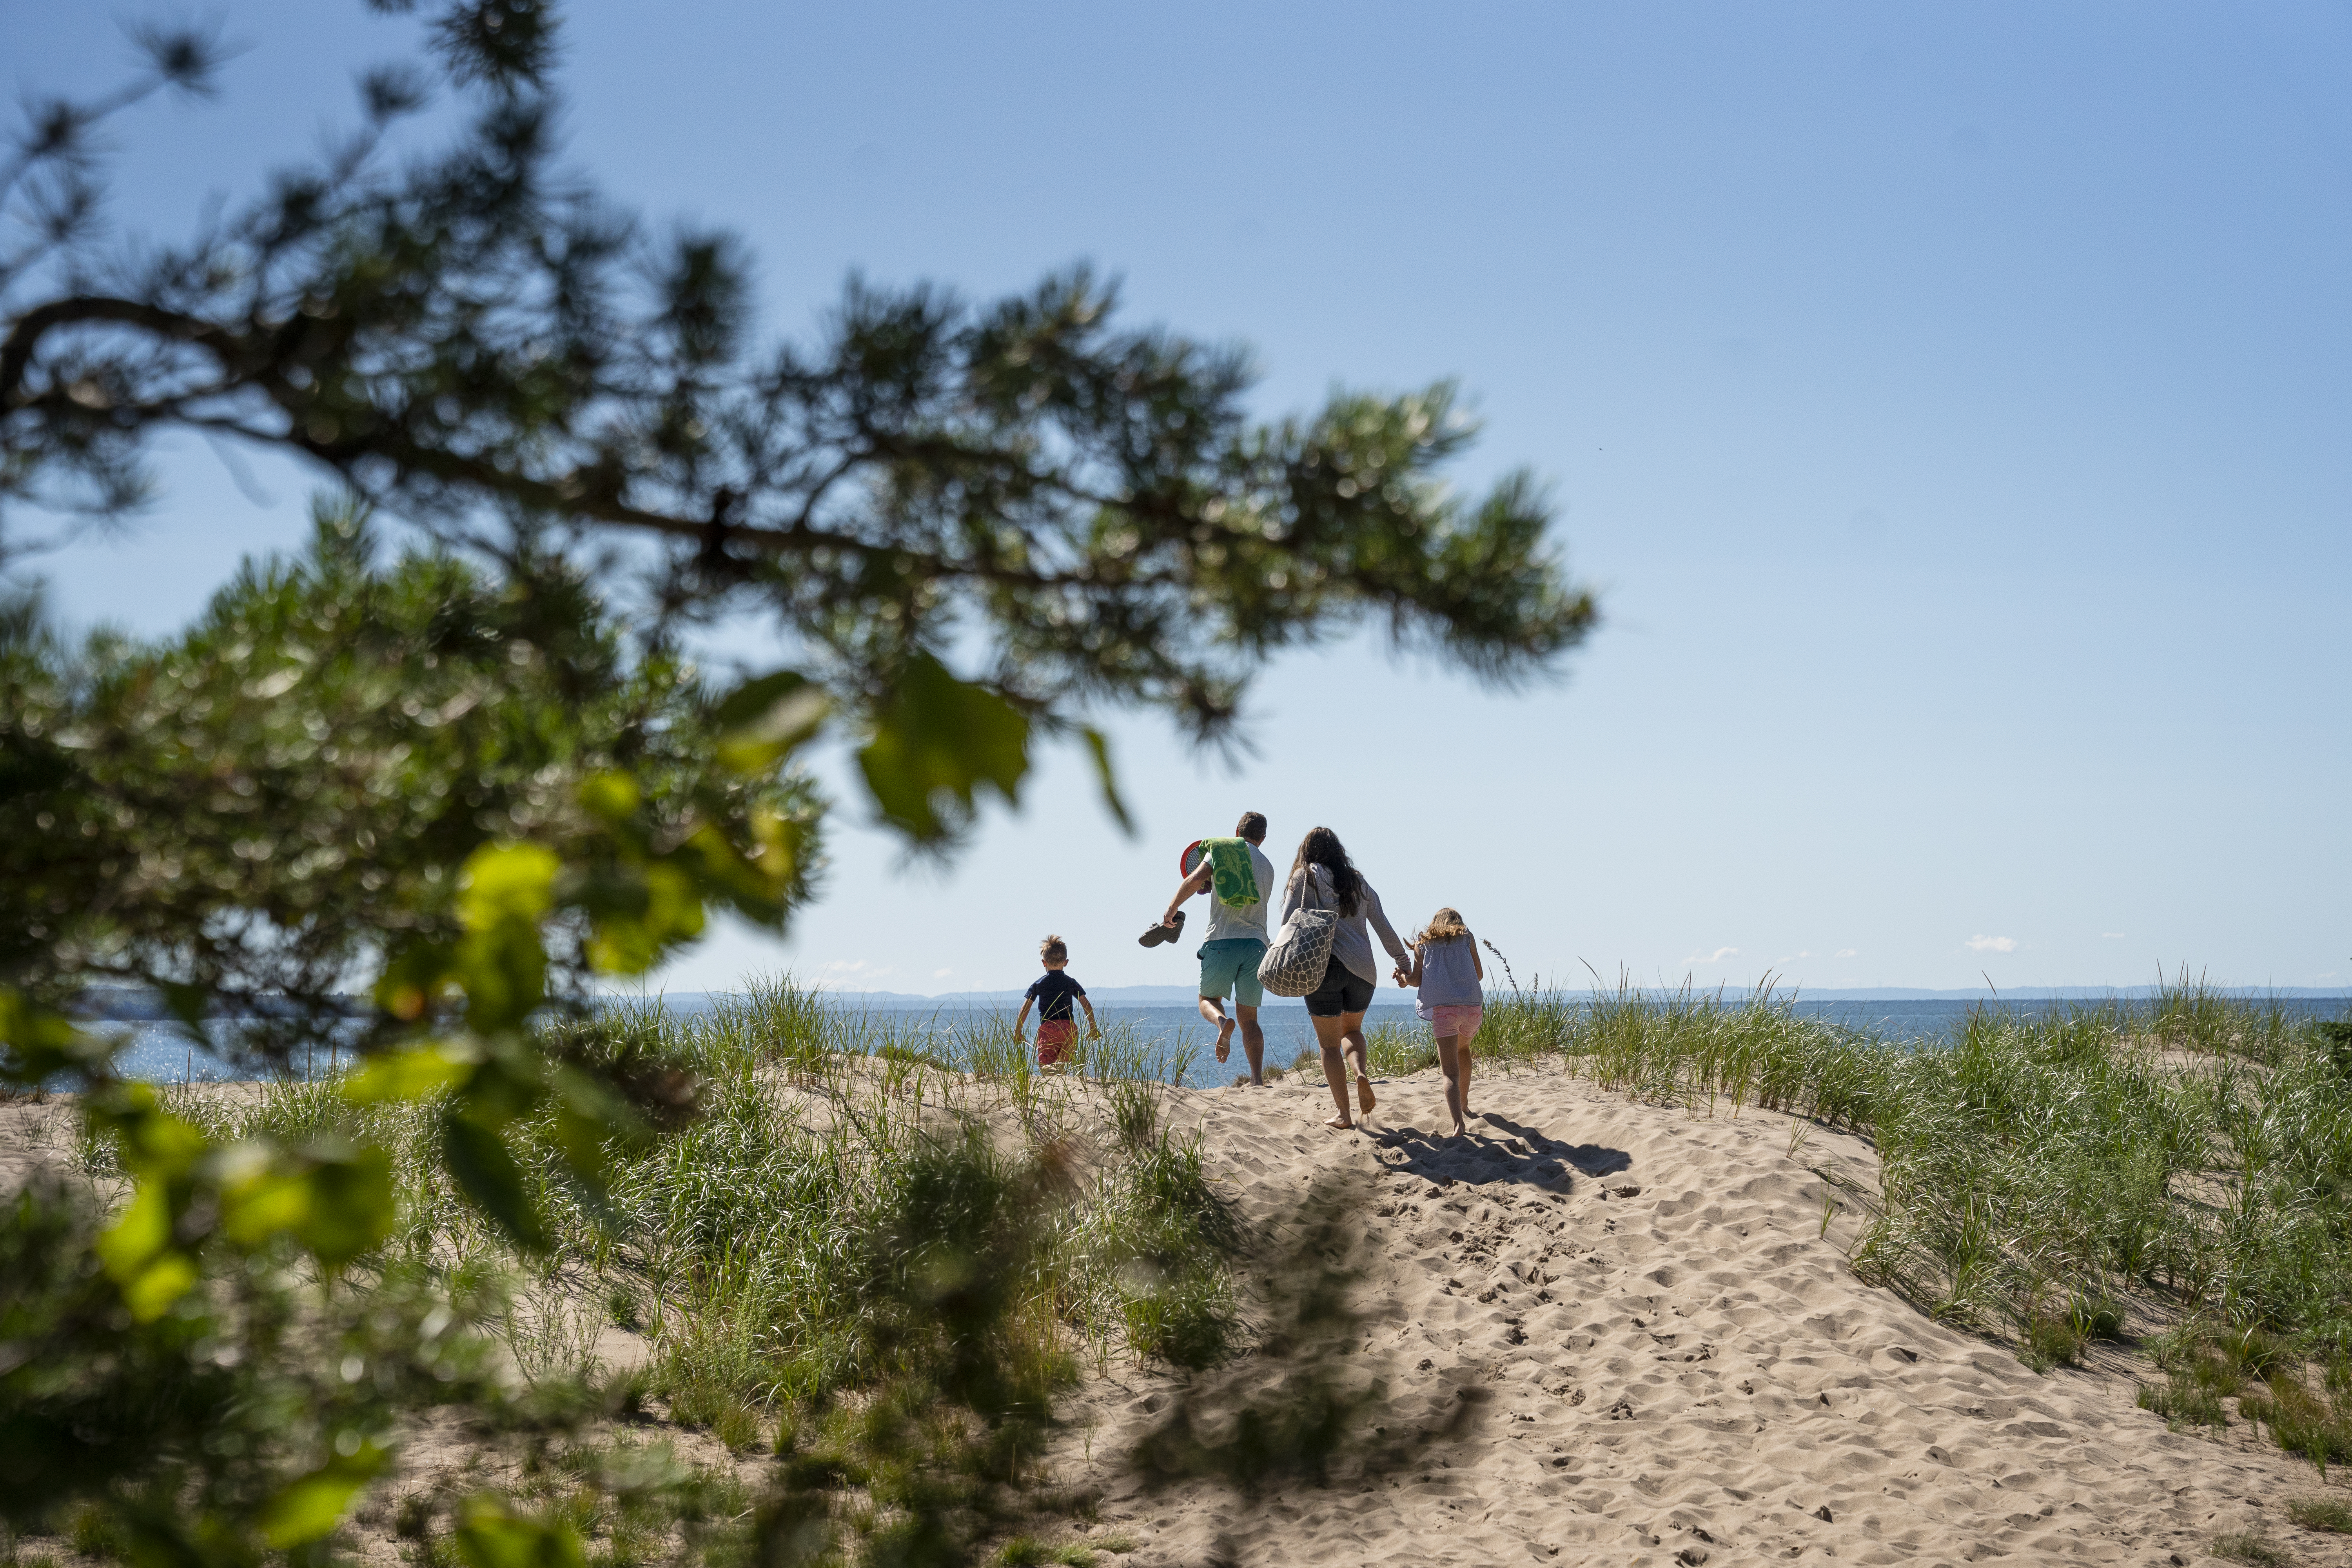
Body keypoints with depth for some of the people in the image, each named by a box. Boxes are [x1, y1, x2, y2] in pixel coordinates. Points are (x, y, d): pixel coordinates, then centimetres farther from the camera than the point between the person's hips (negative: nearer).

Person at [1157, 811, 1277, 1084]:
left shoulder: (1220, 851, 6)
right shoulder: (1267, 866, 19)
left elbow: (1195, 880, -11)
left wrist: (1171, 909, -1)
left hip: (1222, 941, -3)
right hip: (1256, 943, 3)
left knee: (1208, 999, 19)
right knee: (1249, 1018, 10)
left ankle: (1223, 1021, -18)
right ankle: (1258, 1080, -7)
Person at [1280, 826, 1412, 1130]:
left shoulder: (1305, 877, 4)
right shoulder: (1358, 881, 15)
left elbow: (1288, 922, -6)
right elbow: (1384, 927, 14)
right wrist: (1403, 962, 19)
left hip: (1323, 966, -4)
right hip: (1362, 968, 4)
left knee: (1330, 1045, 5)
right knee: (1352, 1030, 24)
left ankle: (1344, 1114, 1)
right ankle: (1362, 1072, -5)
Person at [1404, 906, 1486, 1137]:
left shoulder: (1422, 943, 15)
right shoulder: (1467, 937, 16)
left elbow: (1417, 981, 8)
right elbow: (1479, 975, 20)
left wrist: (1404, 977, 28)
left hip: (1442, 1008, -2)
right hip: (1473, 1006, 2)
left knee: (1450, 1071, -7)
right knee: (1463, 1048, 32)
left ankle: (1459, 1122, -27)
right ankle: (1464, 1105, 39)